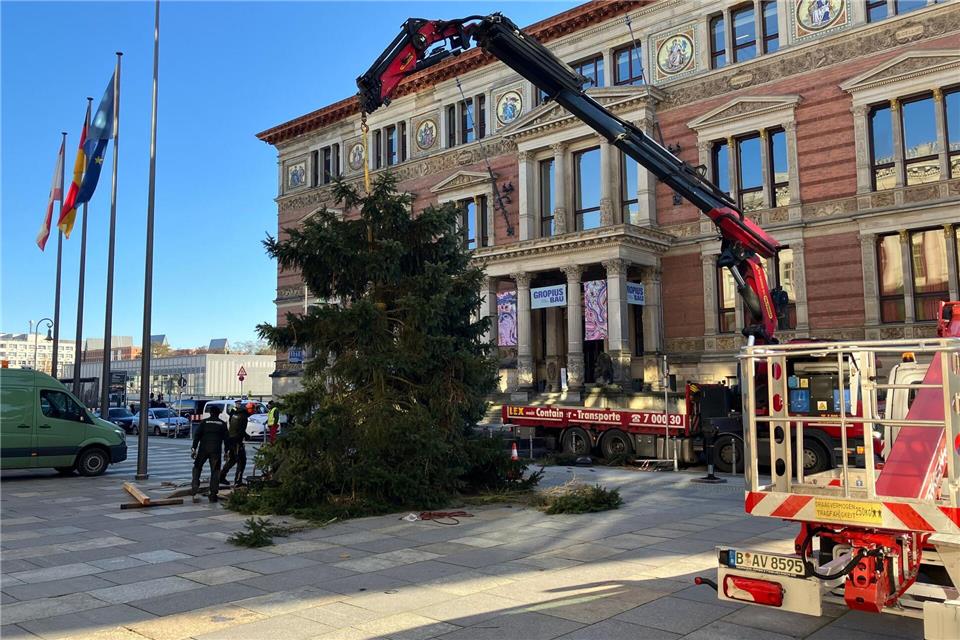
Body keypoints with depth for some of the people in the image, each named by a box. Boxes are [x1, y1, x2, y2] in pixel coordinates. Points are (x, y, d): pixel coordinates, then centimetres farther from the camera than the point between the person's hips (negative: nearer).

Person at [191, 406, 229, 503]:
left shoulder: (204, 422, 6)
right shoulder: (222, 424, 9)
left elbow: (197, 435, -2)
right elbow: (226, 438, 7)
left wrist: (194, 448, -2)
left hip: (203, 449, 0)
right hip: (216, 450, 0)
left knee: (197, 467, 14)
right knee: (215, 471, 5)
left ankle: (195, 489, -1)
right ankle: (213, 494, 2)